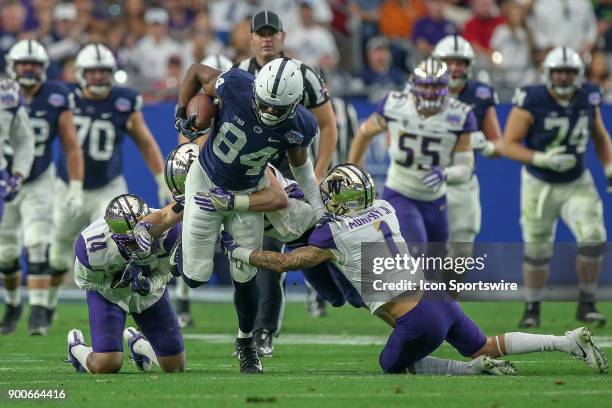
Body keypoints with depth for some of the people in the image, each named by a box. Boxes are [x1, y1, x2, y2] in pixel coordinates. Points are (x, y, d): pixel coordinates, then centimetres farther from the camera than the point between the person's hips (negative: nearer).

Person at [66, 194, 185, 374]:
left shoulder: (168, 231, -33)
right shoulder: (91, 244, -36)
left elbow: (164, 273, -14)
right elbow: (85, 281, -15)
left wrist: (149, 285, -37)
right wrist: (118, 281, -33)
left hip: (150, 292, 3)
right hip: (108, 292, -3)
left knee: (175, 365, 5)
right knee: (106, 366, -19)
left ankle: (138, 345, 40)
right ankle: (77, 348, 18)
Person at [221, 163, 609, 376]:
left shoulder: (334, 234, -8)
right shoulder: (384, 210, 10)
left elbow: (283, 262, -2)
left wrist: (237, 249, 9)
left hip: (417, 323, -7)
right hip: (439, 298, 7)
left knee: (394, 367, 19)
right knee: (486, 346, 25)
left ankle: (475, 369, -3)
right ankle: (572, 341, 10)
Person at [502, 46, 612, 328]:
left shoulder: (588, 98, -6)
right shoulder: (532, 102, -20)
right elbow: (508, 145, -18)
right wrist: (543, 160, -29)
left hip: (577, 183, 3)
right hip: (539, 185, -3)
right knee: (537, 252, 3)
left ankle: (586, 304, 4)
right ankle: (532, 307, 24)